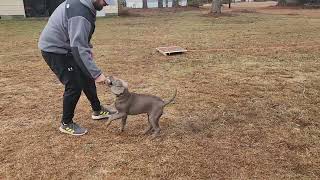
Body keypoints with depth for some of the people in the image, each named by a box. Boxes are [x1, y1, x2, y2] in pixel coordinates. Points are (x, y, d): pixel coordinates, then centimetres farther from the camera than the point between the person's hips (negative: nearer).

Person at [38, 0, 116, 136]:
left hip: (66, 46, 10)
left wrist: (88, 47, 12)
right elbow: (78, 49, -36)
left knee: (86, 77, 14)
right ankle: (66, 124, 11)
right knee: (75, 85, -9)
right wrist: (97, 73, -35)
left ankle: (97, 110, 31)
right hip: (54, 50, -10)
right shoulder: (80, 14, -31)